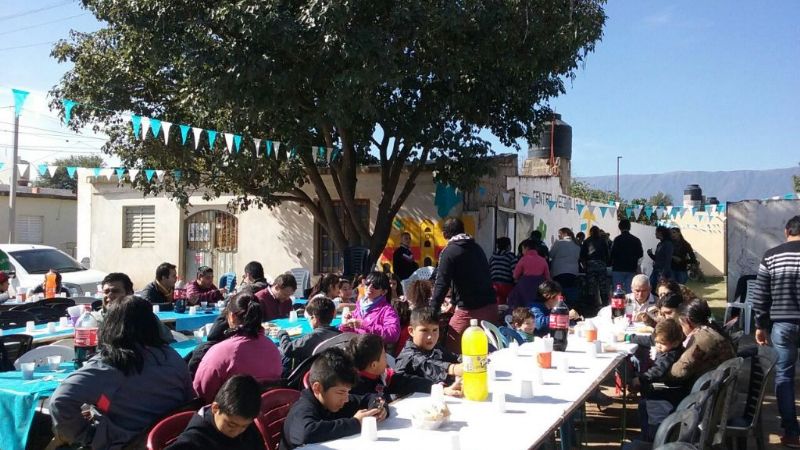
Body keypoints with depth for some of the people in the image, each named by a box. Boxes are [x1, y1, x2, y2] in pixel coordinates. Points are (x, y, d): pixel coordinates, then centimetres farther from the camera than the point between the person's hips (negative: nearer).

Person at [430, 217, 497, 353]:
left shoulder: (449, 252, -5)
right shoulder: (477, 248, 16)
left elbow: (442, 284, -11)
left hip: (469, 310, -7)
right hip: (490, 306, 7)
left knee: (452, 350, 1)